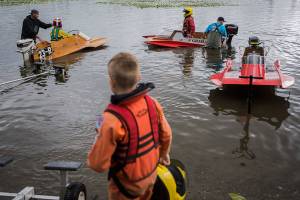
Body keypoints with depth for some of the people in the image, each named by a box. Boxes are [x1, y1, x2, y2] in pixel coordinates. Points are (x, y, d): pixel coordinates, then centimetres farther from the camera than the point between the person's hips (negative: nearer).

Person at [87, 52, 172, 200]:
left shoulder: (112, 119, -34)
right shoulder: (152, 103, -16)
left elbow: (99, 165, -27)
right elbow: (166, 134, 0)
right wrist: (164, 153, 21)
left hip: (127, 184, -4)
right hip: (151, 174, 5)